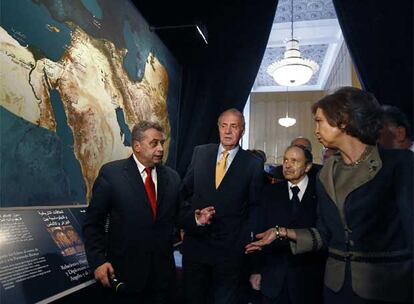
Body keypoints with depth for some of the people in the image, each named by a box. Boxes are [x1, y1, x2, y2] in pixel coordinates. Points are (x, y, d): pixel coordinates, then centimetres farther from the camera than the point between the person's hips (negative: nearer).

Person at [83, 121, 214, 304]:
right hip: (124, 273, -3)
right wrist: (98, 261, -11)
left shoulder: (172, 177, 3)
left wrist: (196, 220, -6)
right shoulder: (111, 173, -8)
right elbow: (93, 223, -5)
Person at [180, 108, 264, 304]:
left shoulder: (253, 164, -5)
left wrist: (245, 242, -5)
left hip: (230, 249, -2)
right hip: (195, 241, 3)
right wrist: (186, 221, -1)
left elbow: (254, 207, 0)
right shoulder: (200, 153, 2)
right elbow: (185, 190, 8)